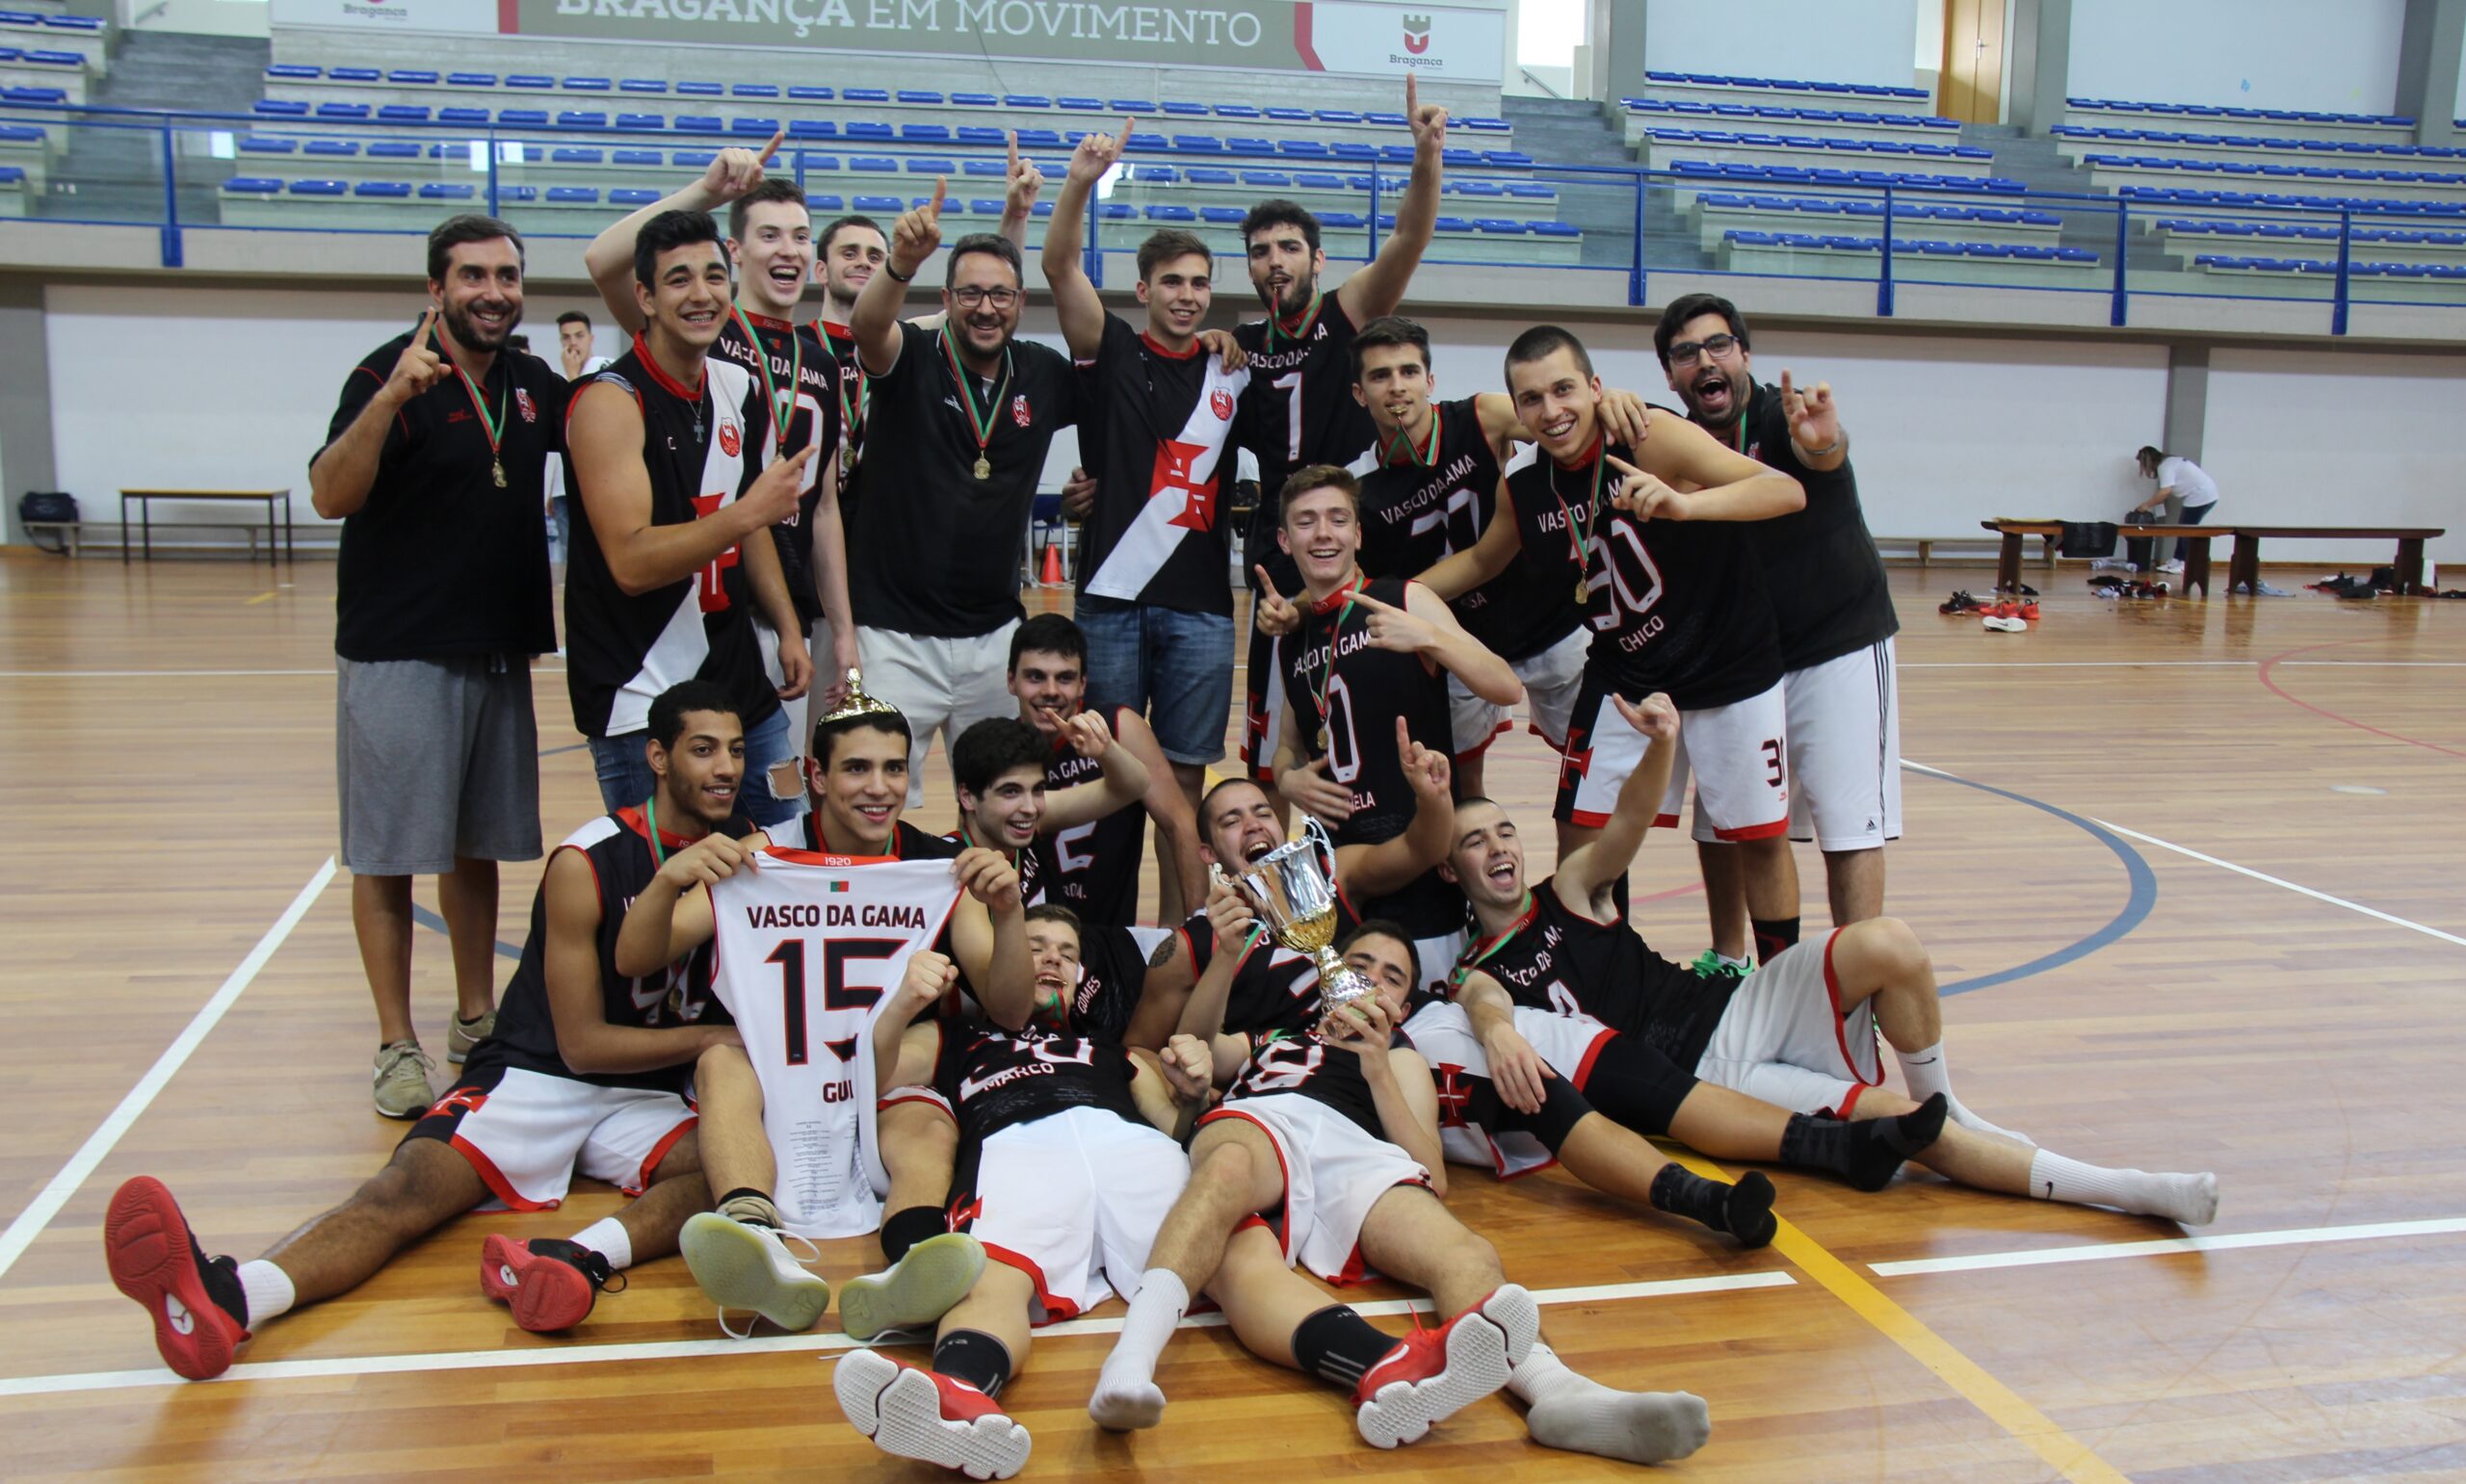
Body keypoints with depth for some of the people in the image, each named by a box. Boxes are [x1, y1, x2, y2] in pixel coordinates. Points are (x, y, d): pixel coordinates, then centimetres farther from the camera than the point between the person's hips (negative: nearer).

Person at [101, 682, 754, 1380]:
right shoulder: (587, 863, -9)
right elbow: (583, 1043, -9)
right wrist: (709, 1038, -12)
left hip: (649, 1097, 2)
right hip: (536, 1078, -2)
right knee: (411, 1184, -30)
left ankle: (582, 1257, -57)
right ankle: (228, 1300, -54)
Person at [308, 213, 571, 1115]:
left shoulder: (531, 384, 8)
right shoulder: (390, 373, -10)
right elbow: (330, 496, -20)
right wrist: (389, 400, -35)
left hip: (501, 652, 6)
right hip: (399, 655, -6)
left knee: (478, 846, 14)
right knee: (388, 854, 0)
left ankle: (476, 1021, 26)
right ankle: (397, 1044, 10)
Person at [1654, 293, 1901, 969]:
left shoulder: (1785, 421, -20)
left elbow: (1824, 456, -44)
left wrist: (1822, 444, -68)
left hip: (1839, 645, -5)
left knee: (1848, 824, -6)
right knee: (1719, 819, 10)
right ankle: (1728, 963, 28)